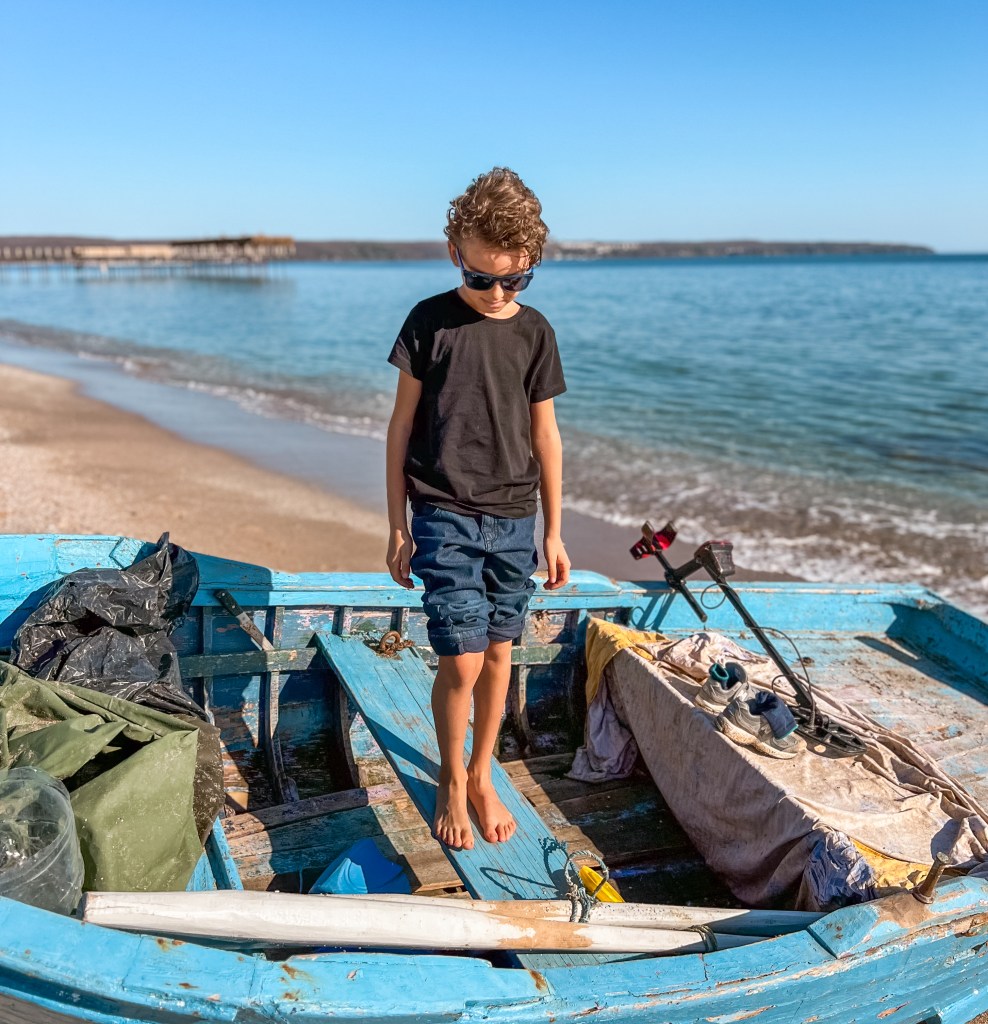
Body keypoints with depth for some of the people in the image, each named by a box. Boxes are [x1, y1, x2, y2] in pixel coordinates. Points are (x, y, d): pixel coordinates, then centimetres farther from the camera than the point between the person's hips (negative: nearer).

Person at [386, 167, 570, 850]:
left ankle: (482, 778, 30)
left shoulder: (534, 332, 3)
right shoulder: (429, 321, -3)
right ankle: (451, 782, 19)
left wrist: (553, 532, 8)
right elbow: (403, 424, 1)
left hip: (514, 519, 3)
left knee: (499, 653, 10)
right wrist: (398, 526, 0)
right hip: (444, 517, -2)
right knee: (461, 662, -6)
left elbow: (544, 434, 8)